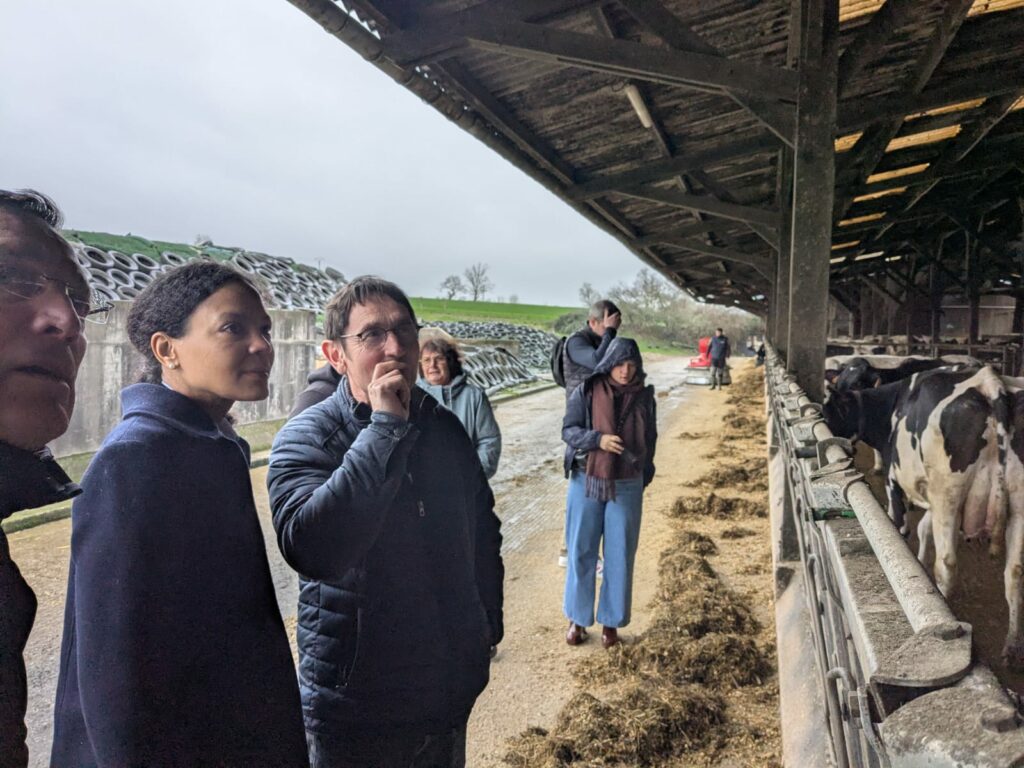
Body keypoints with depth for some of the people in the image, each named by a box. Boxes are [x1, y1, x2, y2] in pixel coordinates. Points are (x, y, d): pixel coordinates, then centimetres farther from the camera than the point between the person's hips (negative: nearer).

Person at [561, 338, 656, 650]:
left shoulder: (644, 396, 1)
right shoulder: (587, 391, -6)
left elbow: (649, 440, 10)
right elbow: (568, 430, -7)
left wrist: (644, 478, 12)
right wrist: (598, 439, -25)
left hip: (627, 487, 1)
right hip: (587, 483, -1)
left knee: (619, 556, 7)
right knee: (581, 552, 7)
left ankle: (611, 621, 23)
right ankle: (577, 618, 23)